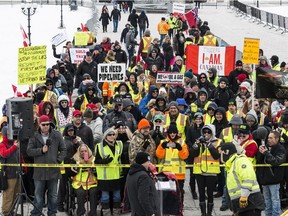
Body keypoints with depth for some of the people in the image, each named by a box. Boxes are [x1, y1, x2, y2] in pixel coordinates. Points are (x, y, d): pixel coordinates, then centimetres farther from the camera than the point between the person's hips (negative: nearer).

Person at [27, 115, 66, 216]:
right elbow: (29, 151, -3)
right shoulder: (34, 136, 0)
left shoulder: (57, 135, 3)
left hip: (54, 170, 1)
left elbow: (63, 150, 7)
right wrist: (41, 150, -14)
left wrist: (58, 160, -5)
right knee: (38, 195, 5)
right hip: (39, 170, -1)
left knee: (53, 196, 10)